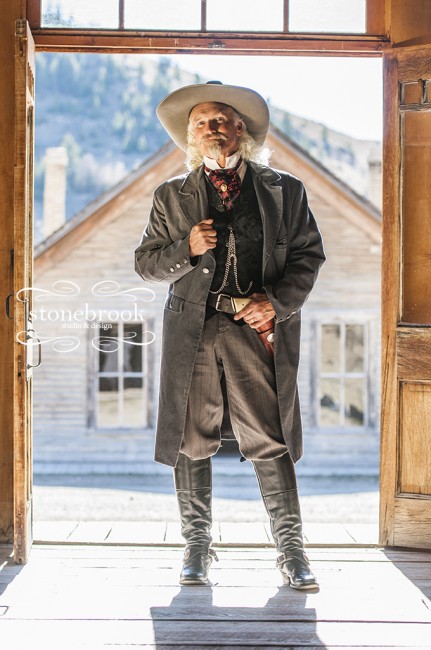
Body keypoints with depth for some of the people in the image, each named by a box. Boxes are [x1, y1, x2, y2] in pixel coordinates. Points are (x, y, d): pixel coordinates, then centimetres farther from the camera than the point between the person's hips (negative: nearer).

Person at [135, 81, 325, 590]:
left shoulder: (284, 190, 10)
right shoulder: (171, 197, 12)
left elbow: (308, 254, 9)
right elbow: (146, 262, 12)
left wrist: (277, 303, -7)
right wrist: (187, 249, -8)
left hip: (260, 327, -1)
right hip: (193, 330, 2)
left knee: (270, 441, -3)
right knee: (192, 440, 5)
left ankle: (290, 550, 7)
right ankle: (197, 546, 18)